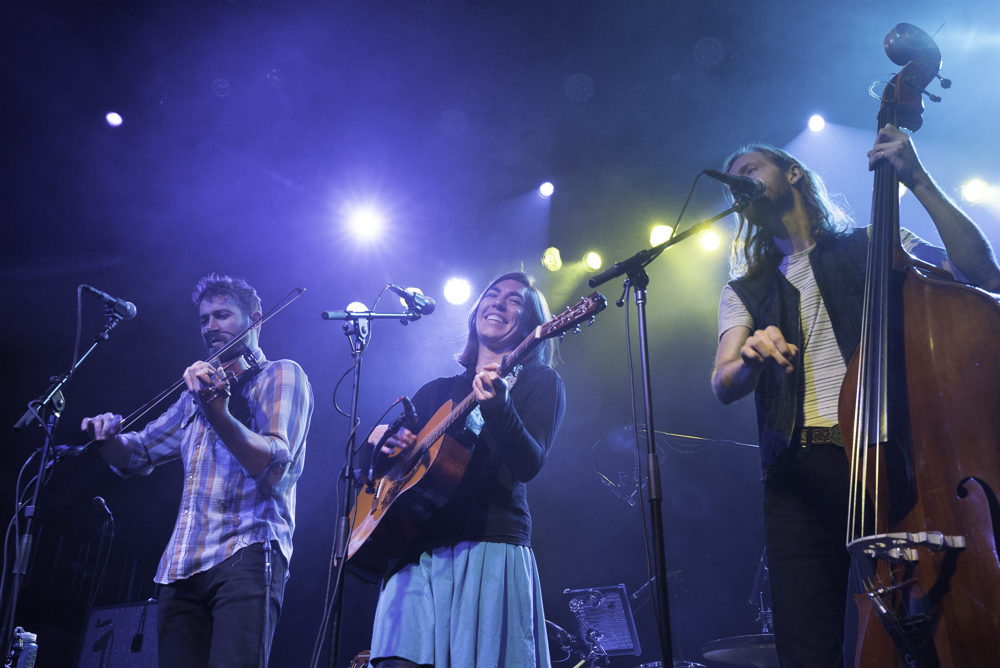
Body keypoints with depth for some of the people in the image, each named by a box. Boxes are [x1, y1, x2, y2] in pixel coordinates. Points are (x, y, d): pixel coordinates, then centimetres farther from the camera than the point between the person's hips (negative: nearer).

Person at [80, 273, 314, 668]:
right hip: (181, 567, 6)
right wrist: (107, 436, 5)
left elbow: (274, 465, -12)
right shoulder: (202, 388, 24)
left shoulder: (281, 376, 5)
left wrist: (218, 413, -28)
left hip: (246, 552, -6)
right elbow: (136, 455, 28)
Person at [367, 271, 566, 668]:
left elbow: (530, 465, -10)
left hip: (490, 547, -3)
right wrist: (388, 446, 1)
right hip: (419, 550, 4)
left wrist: (499, 409, -27)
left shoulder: (539, 383, 7)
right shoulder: (438, 391, 21)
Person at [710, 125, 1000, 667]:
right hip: (799, 477, 2)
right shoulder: (745, 292, 19)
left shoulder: (874, 249, 15)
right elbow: (724, 385, 3)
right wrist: (751, 359, -21)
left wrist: (920, 184, -4)